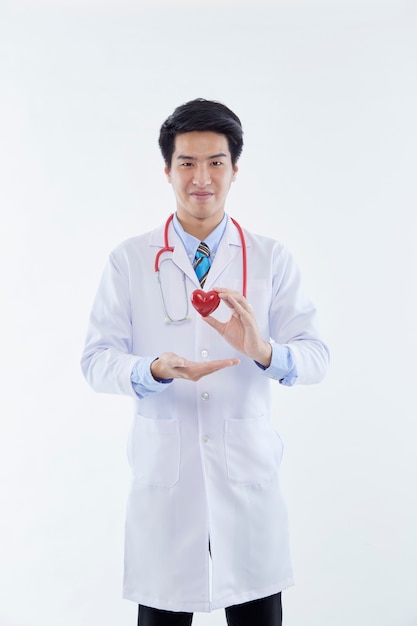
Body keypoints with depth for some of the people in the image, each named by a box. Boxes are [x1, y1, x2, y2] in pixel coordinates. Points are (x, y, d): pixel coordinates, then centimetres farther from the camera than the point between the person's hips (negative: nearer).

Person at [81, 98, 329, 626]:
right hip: (163, 470, 0)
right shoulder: (129, 261, 2)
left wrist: (264, 351, -24)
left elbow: (316, 355, -3)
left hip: (249, 470, 1)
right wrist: (156, 370, -23)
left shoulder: (272, 260, 3)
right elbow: (96, 360, -3)